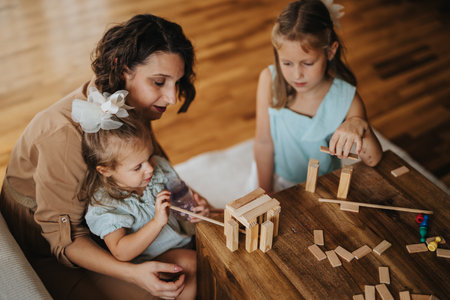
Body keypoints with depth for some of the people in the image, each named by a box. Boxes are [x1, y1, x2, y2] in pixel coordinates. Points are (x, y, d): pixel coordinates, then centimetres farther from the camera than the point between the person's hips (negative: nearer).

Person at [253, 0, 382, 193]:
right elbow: (264, 142, -12)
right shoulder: (270, 81, -20)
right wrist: (266, 192, -6)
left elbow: (373, 161, -20)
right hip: (276, 177, 0)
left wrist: (360, 126, -41)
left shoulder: (345, 98, -22)